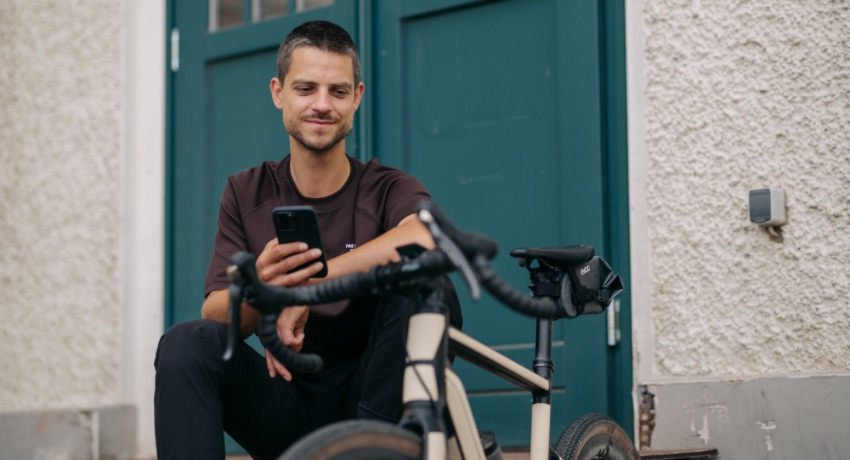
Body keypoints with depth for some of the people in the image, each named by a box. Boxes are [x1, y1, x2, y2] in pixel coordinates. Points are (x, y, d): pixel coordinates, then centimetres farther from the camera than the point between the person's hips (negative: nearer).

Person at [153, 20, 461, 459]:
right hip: (288, 405, 2)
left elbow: (426, 236, -30)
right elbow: (215, 317, -6)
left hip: (369, 401, -2)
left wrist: (308, 283, -33)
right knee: (186, 342, -25)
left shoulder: (387, 189, -3)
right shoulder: (246, 194, 5)